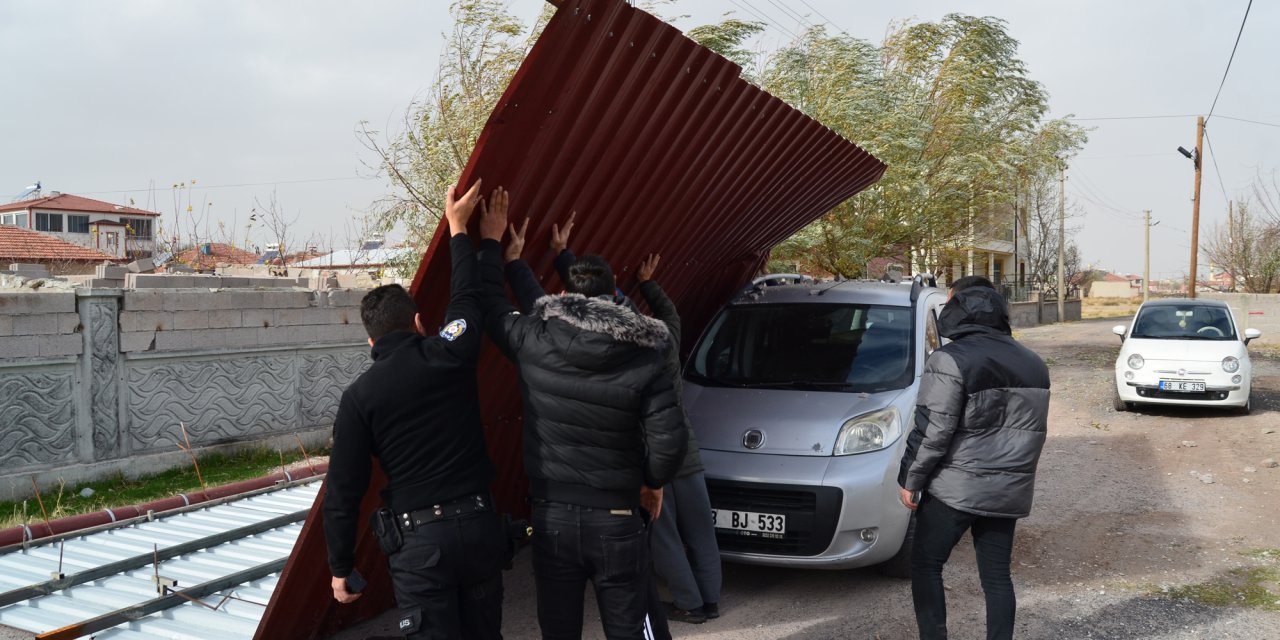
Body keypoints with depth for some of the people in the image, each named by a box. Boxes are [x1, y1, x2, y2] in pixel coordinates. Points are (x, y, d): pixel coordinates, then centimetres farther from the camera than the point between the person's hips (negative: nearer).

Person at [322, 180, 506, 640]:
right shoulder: (452, 354, -3)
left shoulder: (360, 396, -5)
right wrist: (458, 227, 30)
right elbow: (467, 296, 17)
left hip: (418, 538, -3)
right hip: (480, 523, 3)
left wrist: (340, 566, 7)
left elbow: (343, 491, -3)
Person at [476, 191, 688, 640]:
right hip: (616, 519, -1)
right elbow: (669, 438, -14)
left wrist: (491, 243, 25)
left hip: (552, 515, 2)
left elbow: (491, 306, 12)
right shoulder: (644, 357, -9)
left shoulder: (533, 342, -6)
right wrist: (653, 482, 6)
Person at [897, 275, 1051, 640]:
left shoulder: (951, 360, -15)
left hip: (955, 488, -6)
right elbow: (1034, 430, 15)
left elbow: (932, 432, -17)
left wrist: (911, 479, -6)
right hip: (1008, 490, 6)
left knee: (926, 565, 9)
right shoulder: (1033, 364, 9)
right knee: (997, 575, 12)